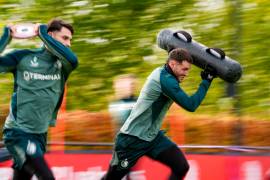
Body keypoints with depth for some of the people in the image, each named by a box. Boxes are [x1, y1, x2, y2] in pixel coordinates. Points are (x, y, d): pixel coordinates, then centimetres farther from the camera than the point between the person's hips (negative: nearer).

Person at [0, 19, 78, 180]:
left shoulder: (62, 64, 4)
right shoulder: (24, 57, -5)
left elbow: (73, 60, -18)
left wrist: (43, 34, -12)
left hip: (40, 135, 6)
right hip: (18, 132, -6)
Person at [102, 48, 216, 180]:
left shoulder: (162, 72, 4)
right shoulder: (165, 80, -23)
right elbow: (190, 105, -25)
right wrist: (207, 81, -17)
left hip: (153, 137, 9)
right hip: (132, 139, -9)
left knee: (181, 167, -8)